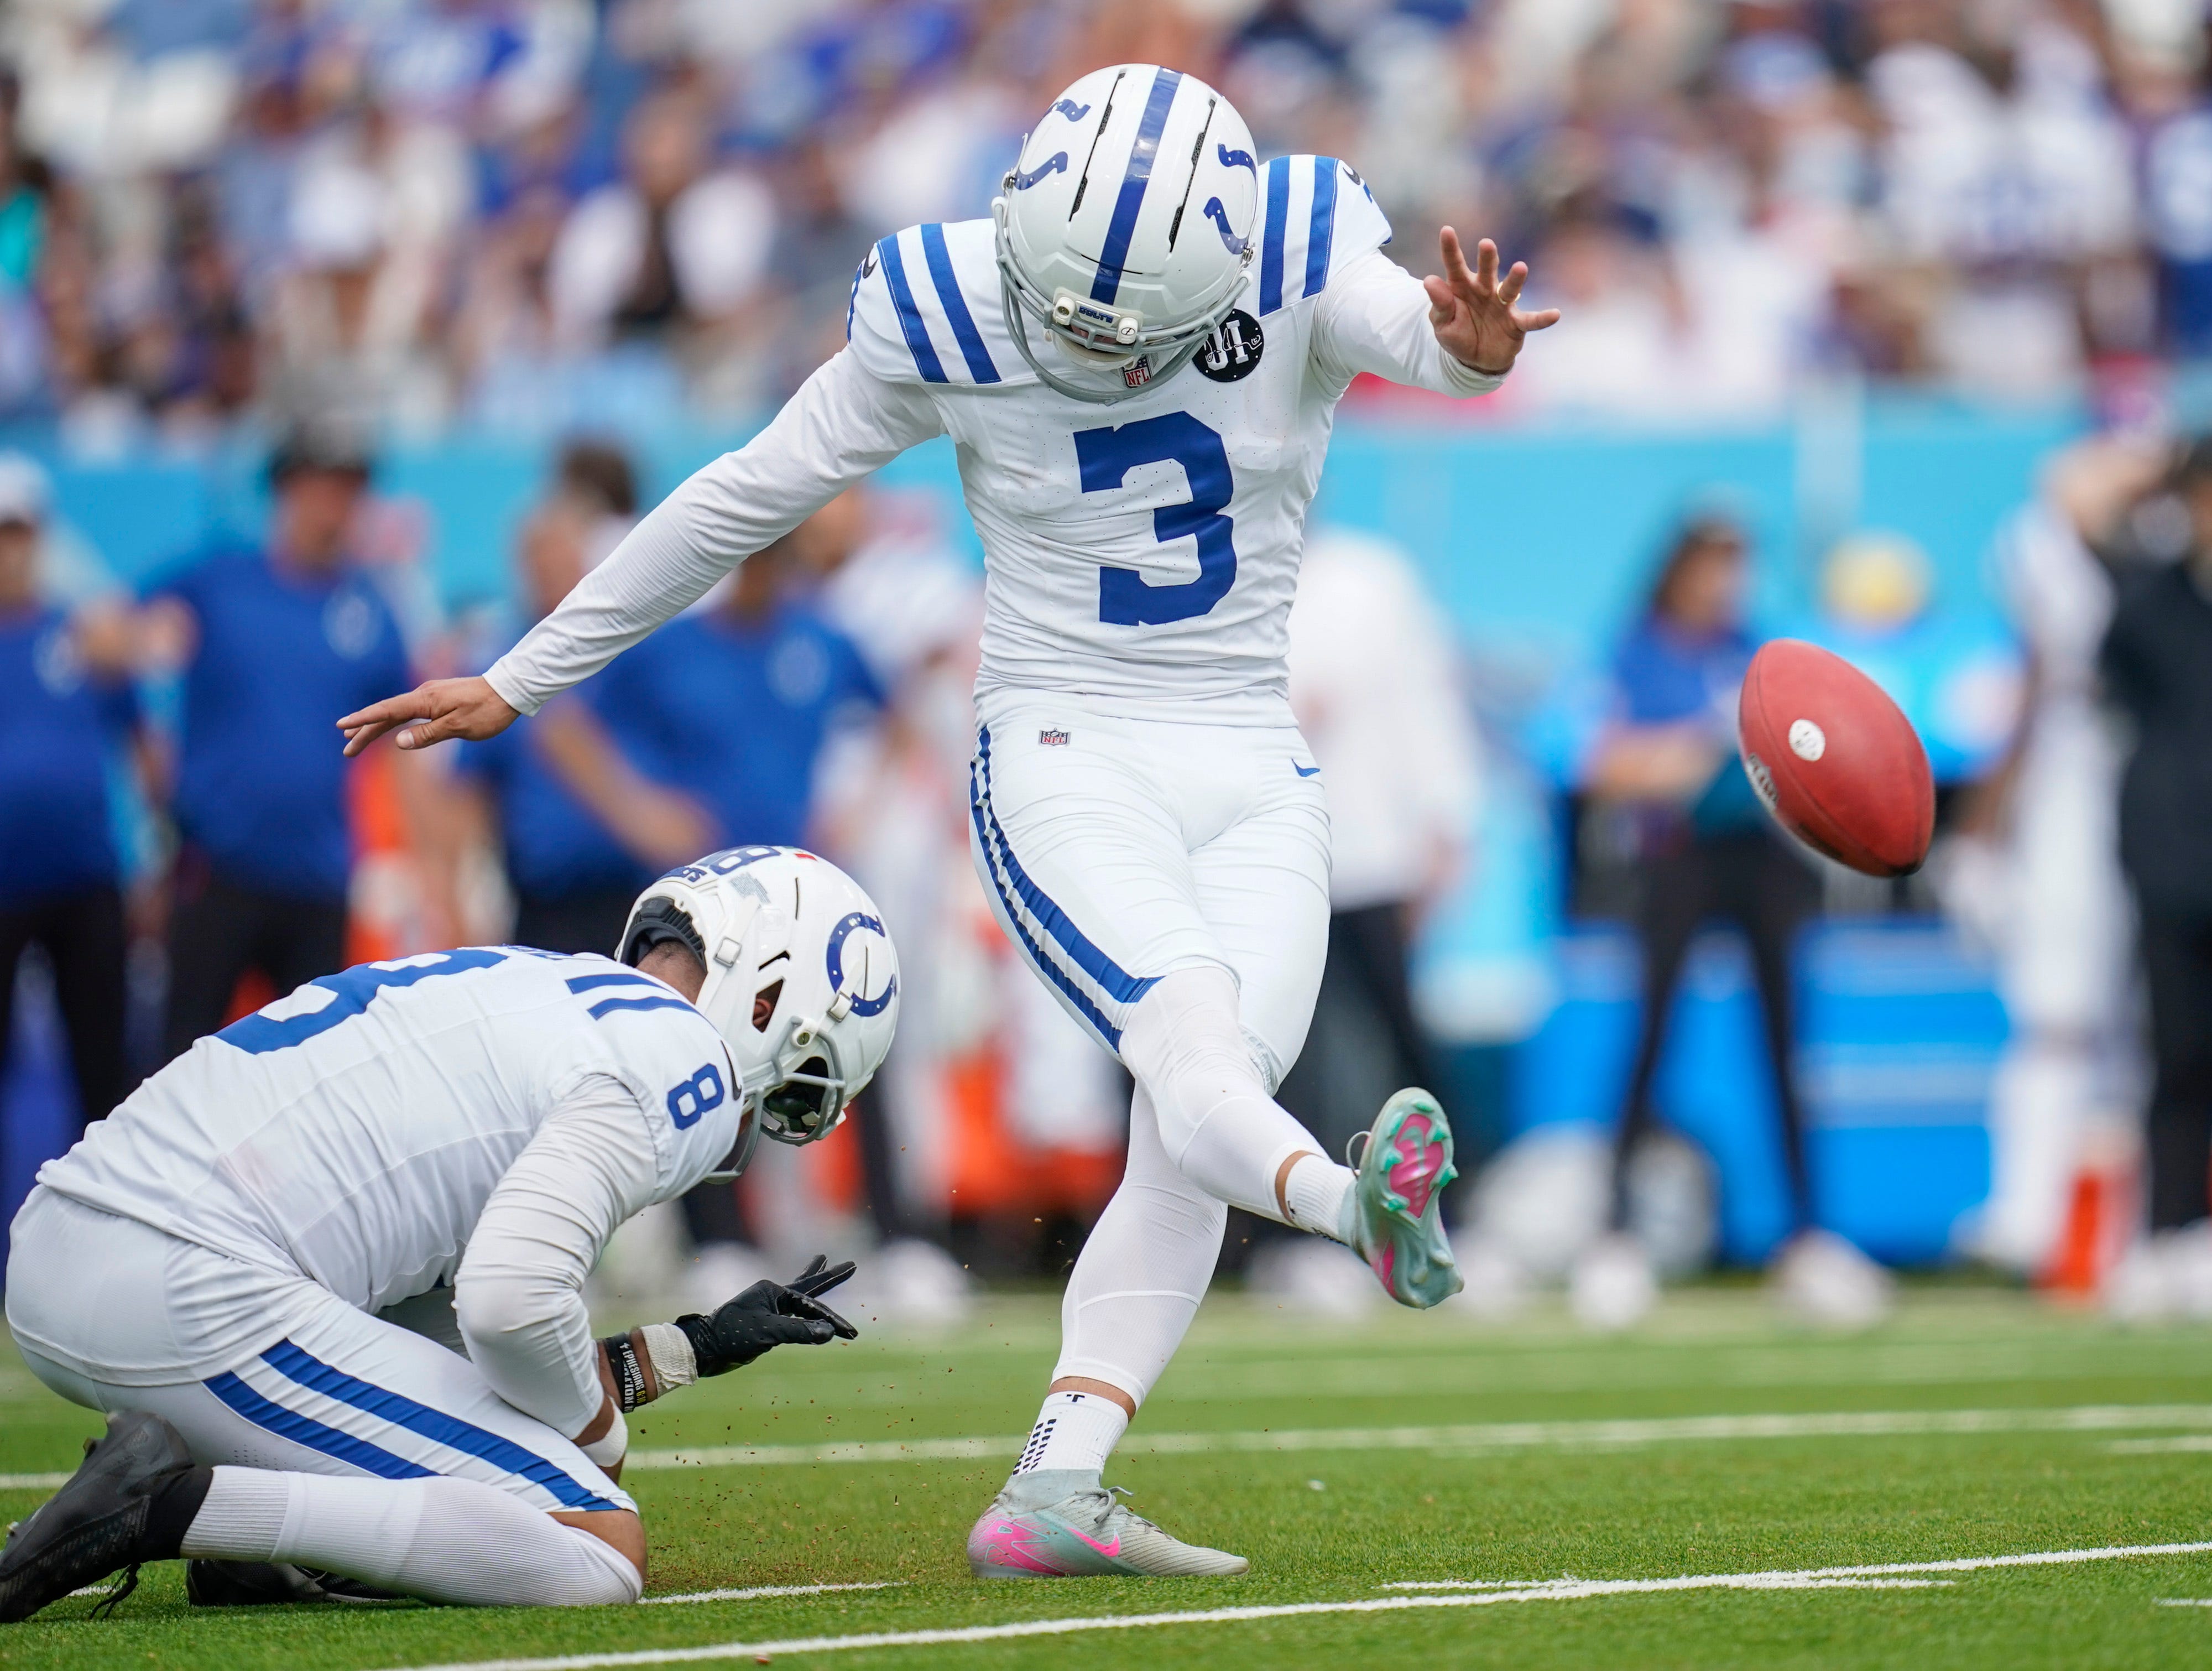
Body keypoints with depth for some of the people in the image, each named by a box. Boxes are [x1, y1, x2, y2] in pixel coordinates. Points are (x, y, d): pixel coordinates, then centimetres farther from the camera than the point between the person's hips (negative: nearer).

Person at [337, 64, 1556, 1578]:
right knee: (1194, 1043, -29)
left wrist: (1465, 348, -56)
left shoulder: (1300, 266, -7)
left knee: (1189, 1144, -13)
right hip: (1064, 757, -3)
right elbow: (742, 503, 1)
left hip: (1254, 772, 3)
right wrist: (520, 683, 8)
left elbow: (1407, 326, -29)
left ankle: (1052, 1492, -15)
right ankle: (1355, 1204, -58)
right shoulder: (946, 325, -8)